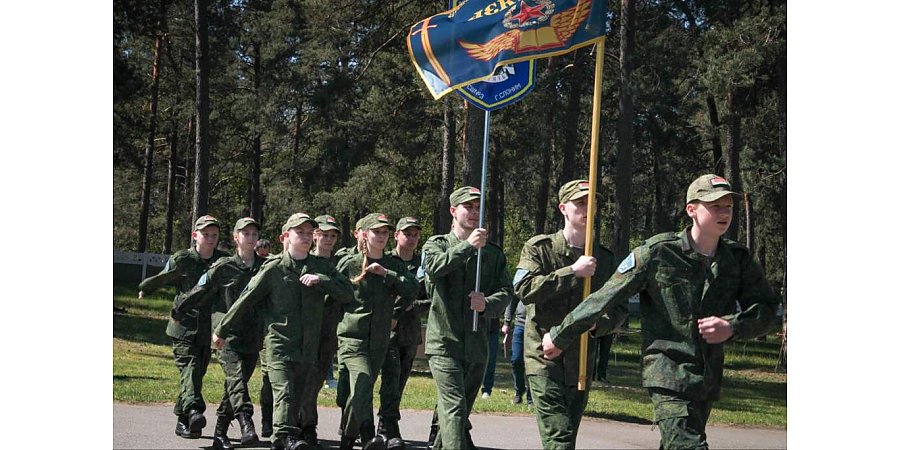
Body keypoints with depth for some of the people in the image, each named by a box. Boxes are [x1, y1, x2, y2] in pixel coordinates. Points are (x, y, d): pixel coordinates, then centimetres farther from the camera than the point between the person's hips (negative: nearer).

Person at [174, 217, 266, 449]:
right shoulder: (223, 267, 0)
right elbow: (200, 291, 8)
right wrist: (178, 311, 16)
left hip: (253, 336, 3)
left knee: (234, 385, 7)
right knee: (236, 378, -22)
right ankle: (246, 425, -32)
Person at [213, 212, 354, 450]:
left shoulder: (321, 267, 9)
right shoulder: (274, 268, -1)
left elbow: (347, 293, 2)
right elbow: (246, 299, 3)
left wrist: (321, 280, -13)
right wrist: (222, 330, 8)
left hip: (308, 347, 4)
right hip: (279, 342, -4)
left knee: (297, 396, 7)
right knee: (284, 391, -18)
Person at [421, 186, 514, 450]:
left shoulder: (493, 253, 13)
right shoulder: (437, 244, 5)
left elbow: (506, 291, 1)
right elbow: (434, 266, -18)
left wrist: (487, 304, -21)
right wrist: (468, 246, -29)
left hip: (477, 345, 4)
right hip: (444, 341, -4)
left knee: (462, 411, 14)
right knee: (454, 407, -17)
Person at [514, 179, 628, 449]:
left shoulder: (603, 257, 11)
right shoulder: (539, 248, -1)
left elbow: (619, 307, 10)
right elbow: (524, 289, -17)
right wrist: (573, 272, -19)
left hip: (582, 360, 5)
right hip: (544, 356, -5)